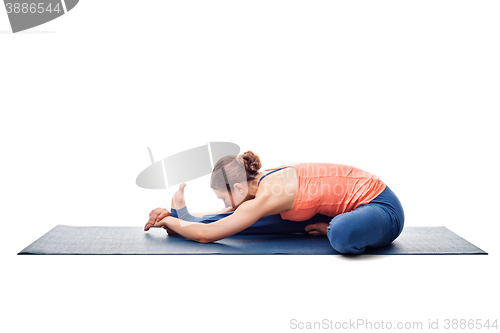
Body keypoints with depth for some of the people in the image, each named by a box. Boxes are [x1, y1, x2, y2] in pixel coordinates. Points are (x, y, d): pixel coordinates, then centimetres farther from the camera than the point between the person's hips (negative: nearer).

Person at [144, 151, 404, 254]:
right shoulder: (261, 182, -1)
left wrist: (168, 221, -7)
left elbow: (207, 235, -24)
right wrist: (177, 217, 10)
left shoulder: (268, 194, -28)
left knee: (342, 235, -44)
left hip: (382, 208, -8)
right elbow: (229, 214, 13)